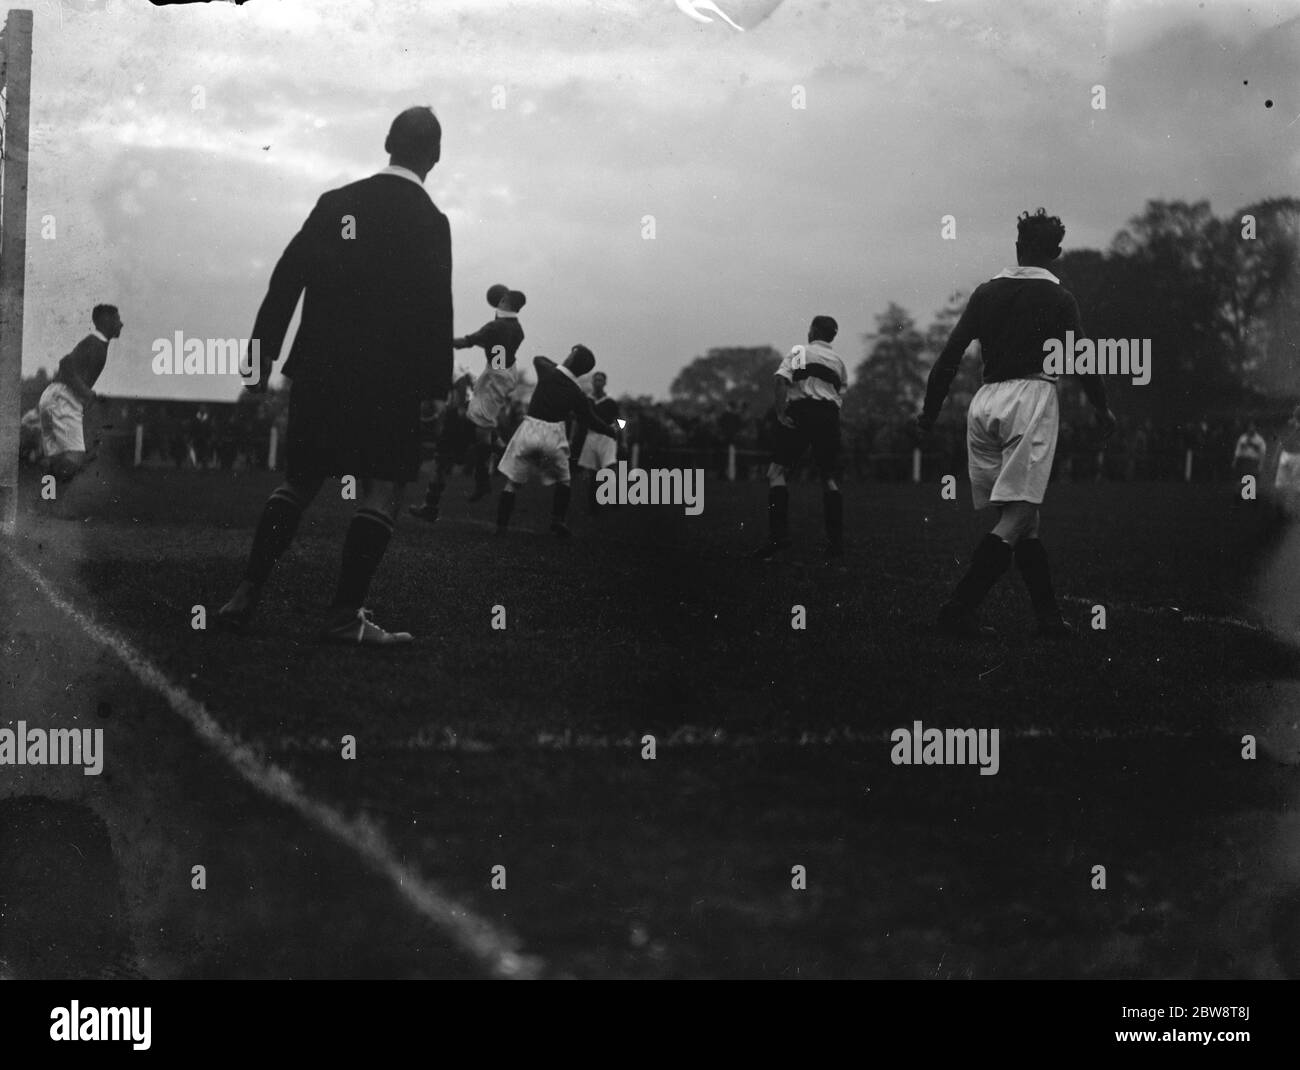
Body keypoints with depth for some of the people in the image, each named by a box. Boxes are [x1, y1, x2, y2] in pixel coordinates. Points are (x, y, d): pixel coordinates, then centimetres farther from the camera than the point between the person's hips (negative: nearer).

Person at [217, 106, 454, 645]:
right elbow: (434, 313, -11)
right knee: (382, 491, 2)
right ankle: (346, 614, -4)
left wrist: (262, 359, 10)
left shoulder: (336, 202, 7)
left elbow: (285, 281, 6)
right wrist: (437, 388, -5)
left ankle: (247, 594, 10)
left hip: (318, 372, 5)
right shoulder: (428, 221, -7)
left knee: (297, 482, 15)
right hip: (388, 379, -5)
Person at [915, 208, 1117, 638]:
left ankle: (1049, 616, 11)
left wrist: (930, 410, 13)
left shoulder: (986, 292, 12)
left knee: (1024, 519, 11)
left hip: (985, 401, 5)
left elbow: (950, 354, 8)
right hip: (1031, 397, -5)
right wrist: (1103, 409, 18)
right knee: (1018, 515, -8)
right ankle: (959, 607, -21)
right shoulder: (1058, 298, 2)